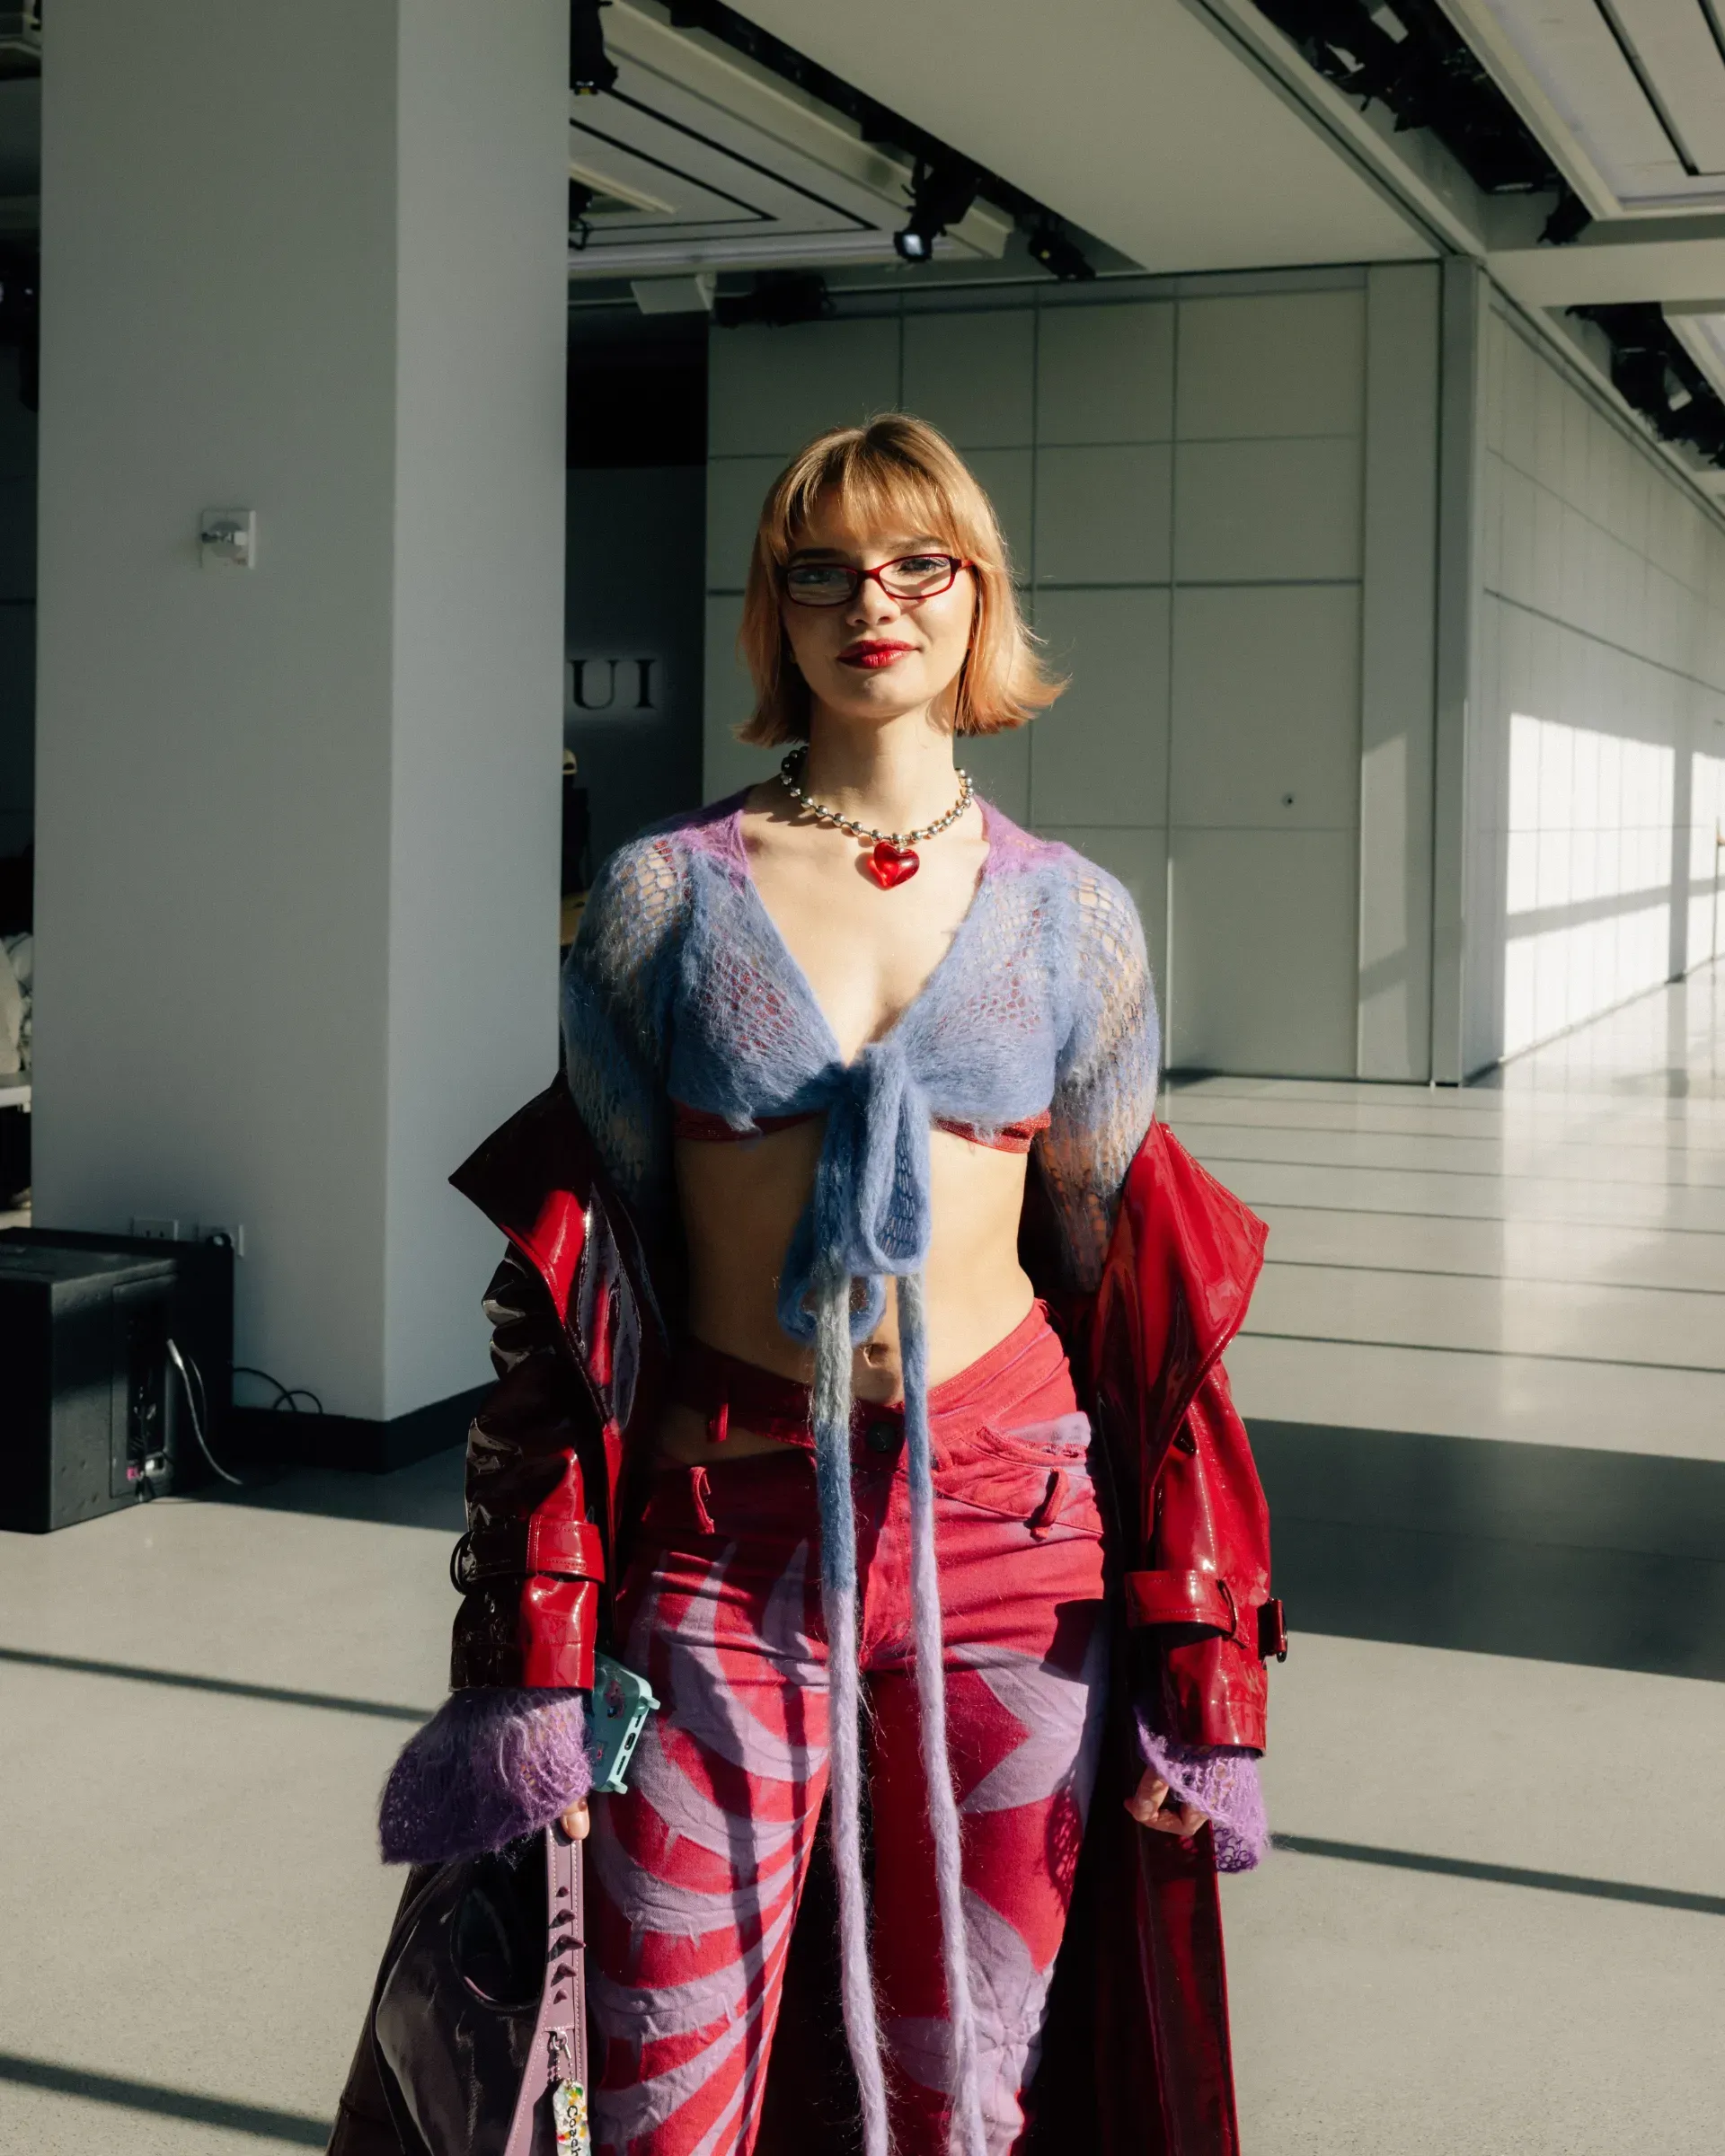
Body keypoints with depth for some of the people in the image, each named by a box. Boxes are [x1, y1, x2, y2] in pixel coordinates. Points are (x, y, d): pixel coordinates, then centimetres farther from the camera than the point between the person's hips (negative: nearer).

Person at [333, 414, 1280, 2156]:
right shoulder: (665, 894, 2)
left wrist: (1196, 1676, 4)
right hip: (724, 1542, -1)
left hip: (1010, 1527, 1)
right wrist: (529, 1667, -5)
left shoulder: (1069, 918, 6)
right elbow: (566, 1272, 1)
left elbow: (1136, 1282, 8)